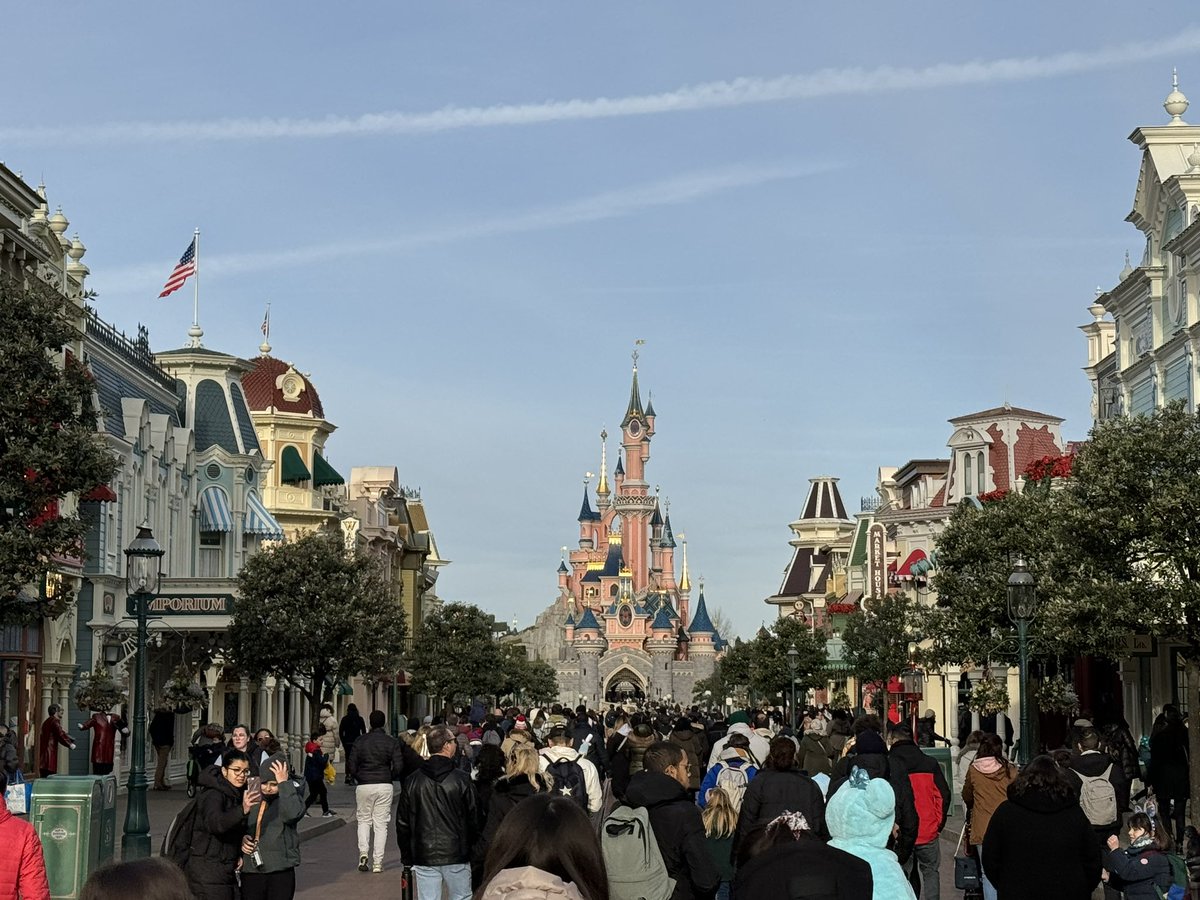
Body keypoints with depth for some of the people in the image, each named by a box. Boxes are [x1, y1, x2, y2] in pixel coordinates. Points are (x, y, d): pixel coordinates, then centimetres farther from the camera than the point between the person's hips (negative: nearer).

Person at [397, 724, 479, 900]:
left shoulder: (412, 781, 1)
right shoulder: (462, 779, -7)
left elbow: (403, 824, 5)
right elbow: (474, 819, -3)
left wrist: (407, 858, 13)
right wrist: (473, 851, 10)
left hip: (424, 857, 2)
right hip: (456, 856, -2)